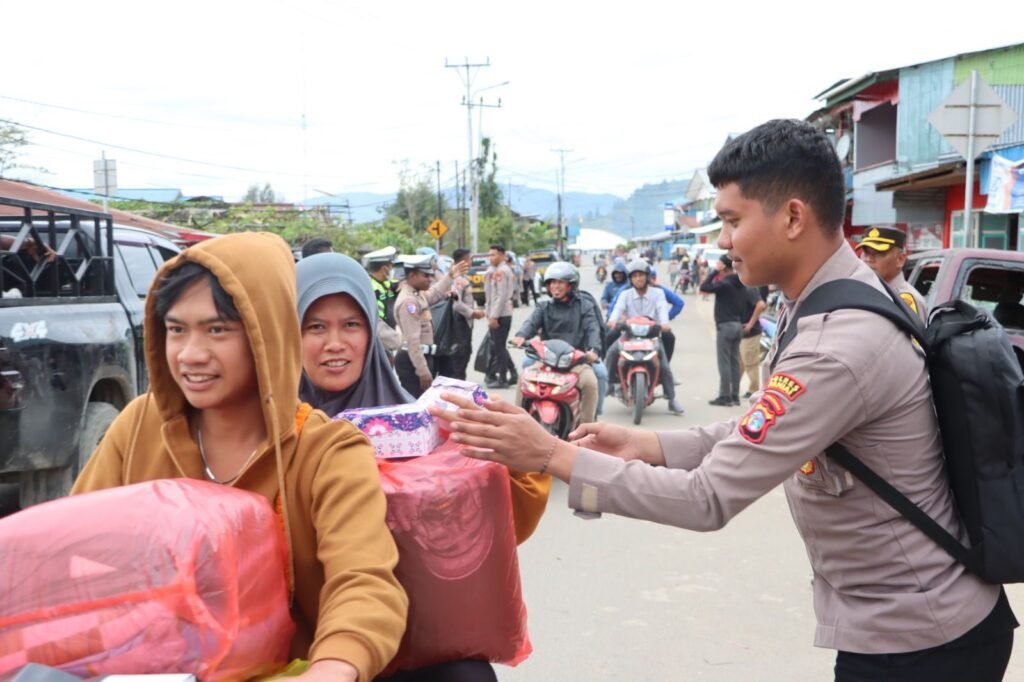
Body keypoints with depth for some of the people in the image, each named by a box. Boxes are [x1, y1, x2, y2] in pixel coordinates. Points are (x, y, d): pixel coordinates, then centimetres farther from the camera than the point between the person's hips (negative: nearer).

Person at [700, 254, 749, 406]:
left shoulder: (725, 283, -16)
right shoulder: (741, 284, 10)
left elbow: (704, 287, -19)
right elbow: (744, 304, 15)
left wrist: (714, 270, -12)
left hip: (725, 325, -8)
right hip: (738, 325, 8)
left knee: (724, 363, -4)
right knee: (735, 362, 10)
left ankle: (724, 397, -3)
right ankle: (734, 396, 13)